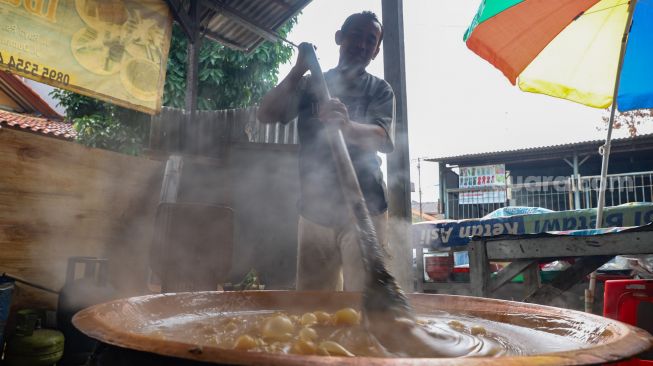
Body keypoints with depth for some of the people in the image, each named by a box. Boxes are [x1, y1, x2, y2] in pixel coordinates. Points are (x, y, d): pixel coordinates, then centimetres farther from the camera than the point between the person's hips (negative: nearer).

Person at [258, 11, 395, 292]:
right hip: (315, 211, 3)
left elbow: (386, 140, -12)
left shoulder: (379, 90, 6)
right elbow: (266, 115, 3)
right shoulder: (310, 85, 13)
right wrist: (297, 72, -8)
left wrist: (348, 126, -33)